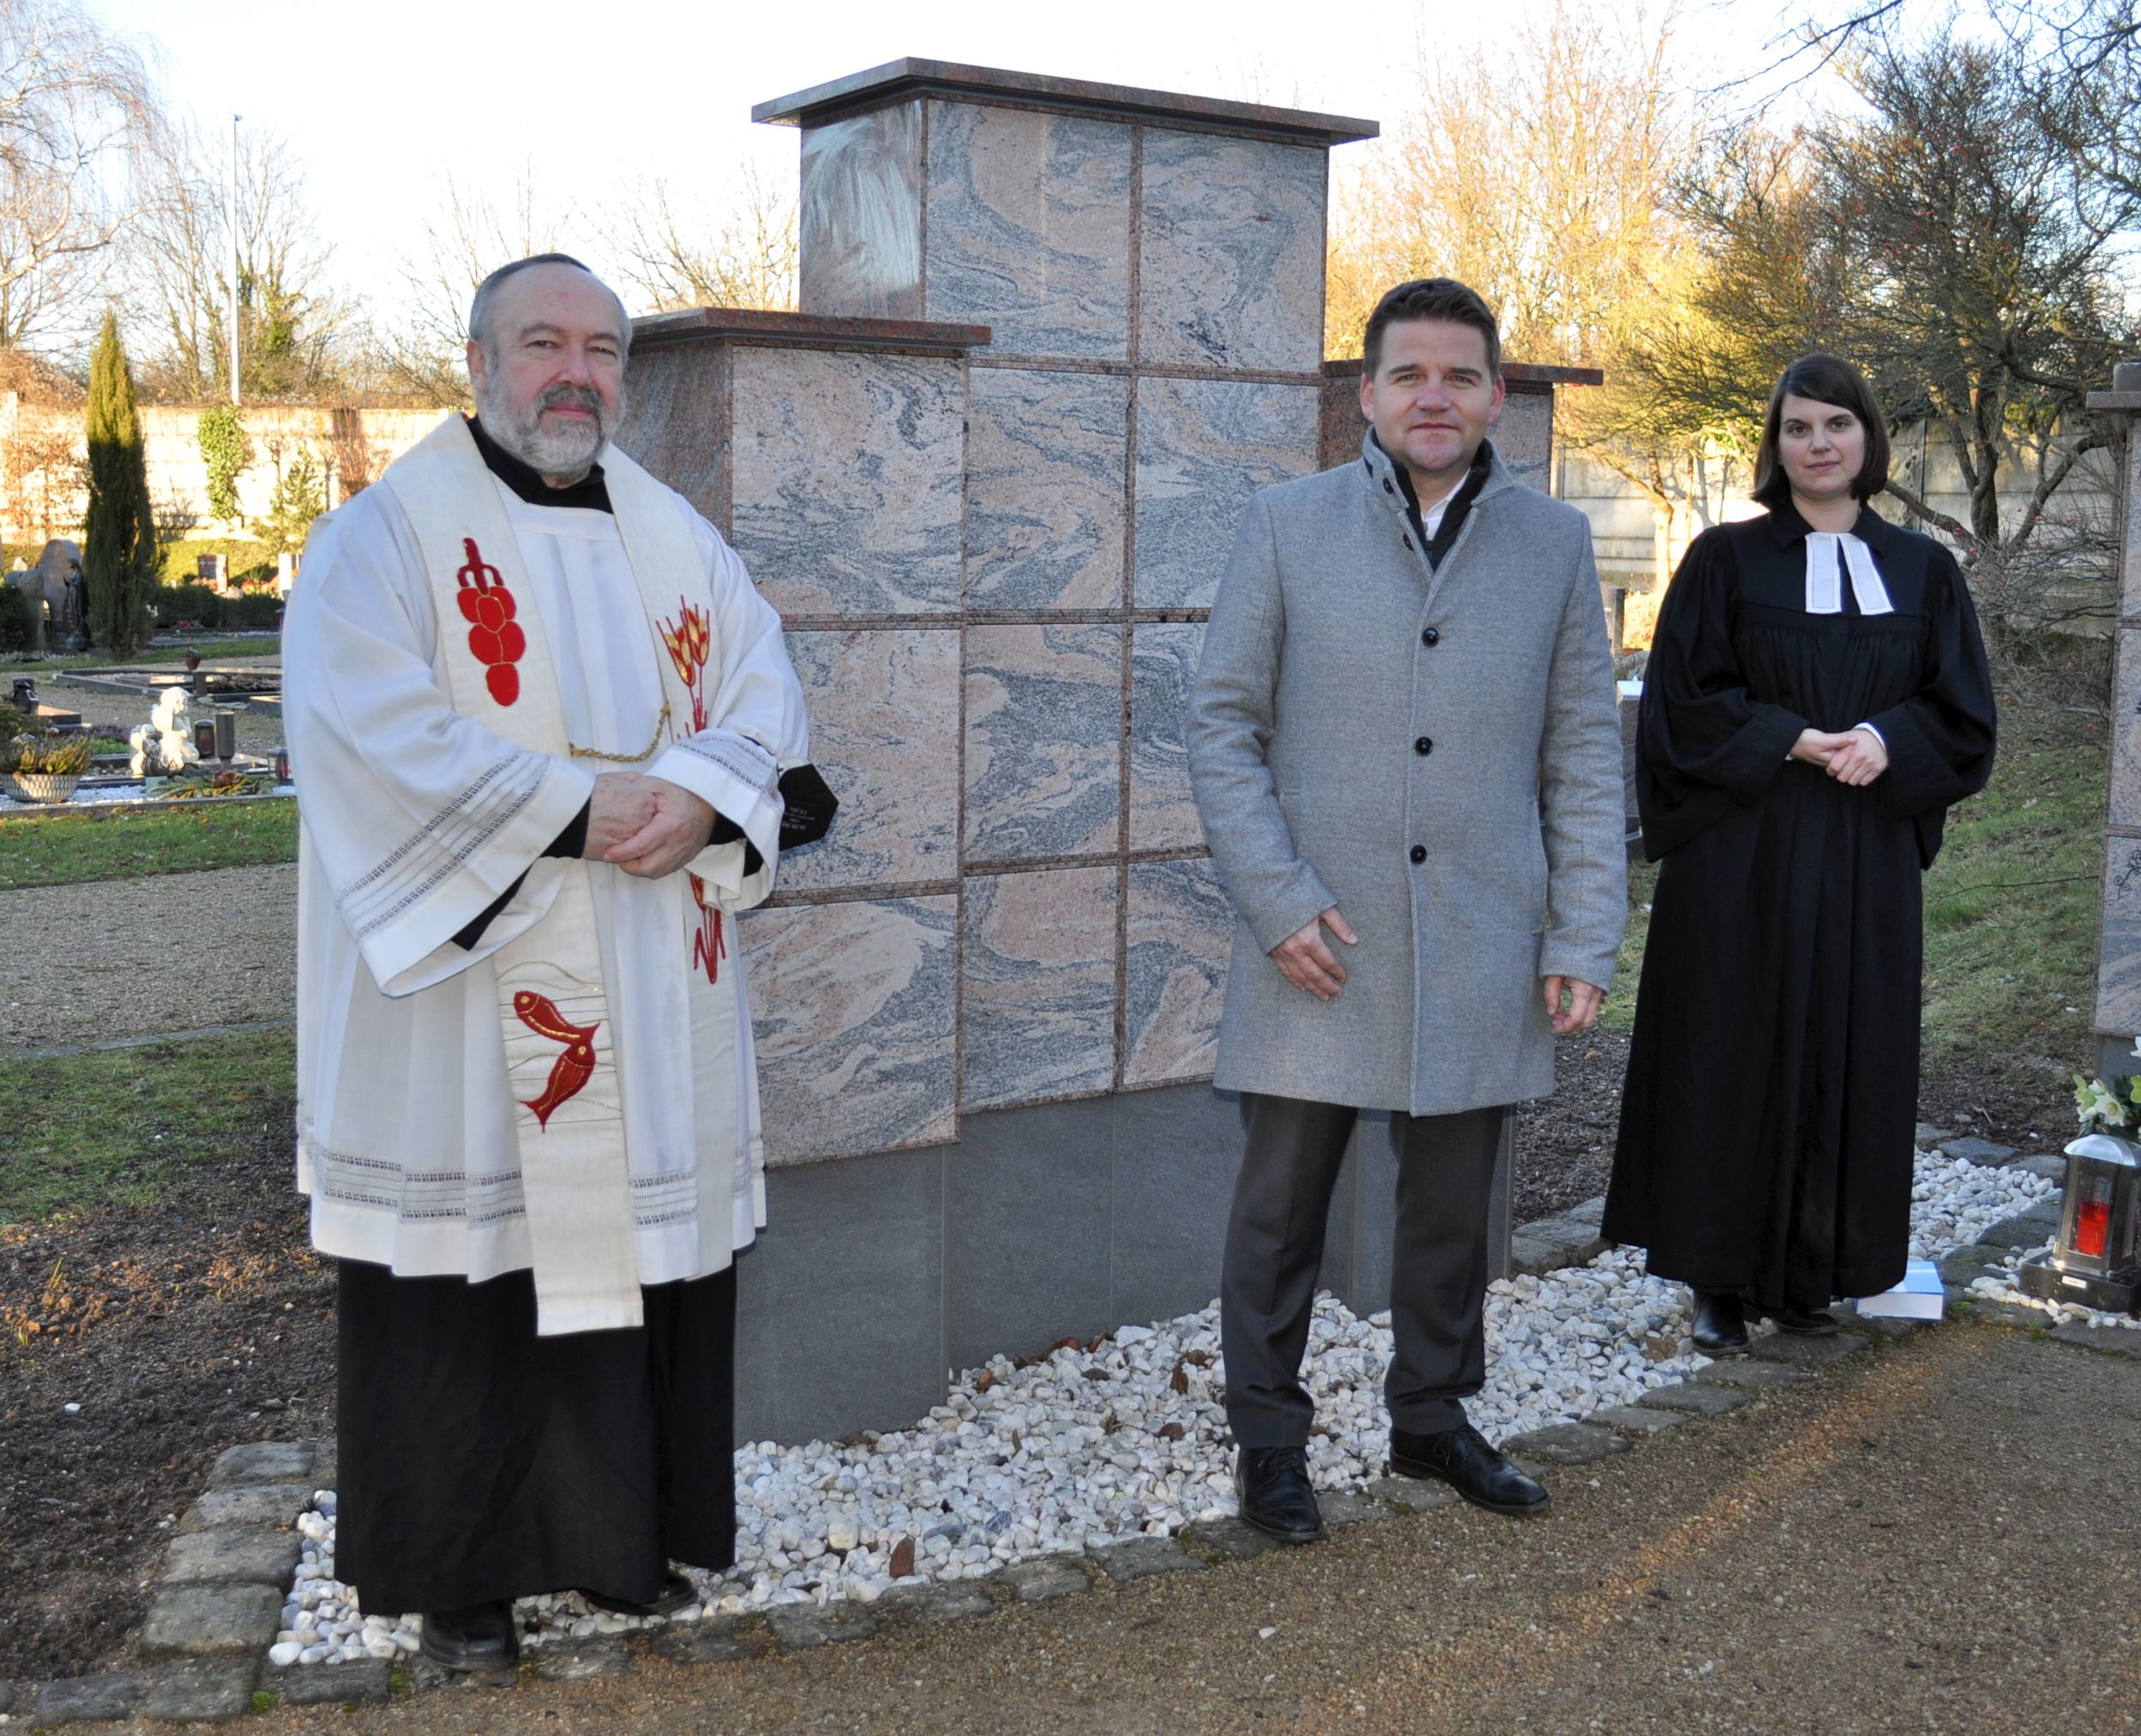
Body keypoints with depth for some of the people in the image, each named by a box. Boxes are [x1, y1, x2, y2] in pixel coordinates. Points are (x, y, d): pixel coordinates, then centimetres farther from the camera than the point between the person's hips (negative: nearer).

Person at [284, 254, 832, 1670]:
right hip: (462, 989, -4)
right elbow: (373, 734, -17)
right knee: (467, 1283, 4)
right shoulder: (391, 532, -3)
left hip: (657, 1006, 5)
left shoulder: (678, 539, 12)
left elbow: (768, 705, 5)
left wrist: (695, 796, -16)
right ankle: (458, 1570, 21)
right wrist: (584, 808, -19)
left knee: (641, 1240, 10)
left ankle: (619, 1531, 28)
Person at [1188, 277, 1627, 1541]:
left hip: (1481, 950, 2)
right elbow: (1224, 723, 0)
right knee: (1282, 1207, 4)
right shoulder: (1288, 526, 1)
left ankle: (1433, 1414, 34)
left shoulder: (1555, 543, 6)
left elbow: (1585, 756, 7)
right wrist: (1278, 899, -10)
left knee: (1454, 1203, 14)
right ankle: (1271, 1439, 22)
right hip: (1319, 947, -2)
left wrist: (1584, 941, 1)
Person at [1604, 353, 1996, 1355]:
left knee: (1847, 1061, 5)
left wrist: (1886, 740, -12)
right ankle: (1721, 1281, 9)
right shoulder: (1727, 560, 2)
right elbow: (1682, 703, -4)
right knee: (1731, 1058, -1)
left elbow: (1963, 715, 7)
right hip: (1740, 857, -3)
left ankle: (1811, 1273, 18)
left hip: (1867, 863, 3)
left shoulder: (1922, 572, 10)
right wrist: (1796, 740, -15)